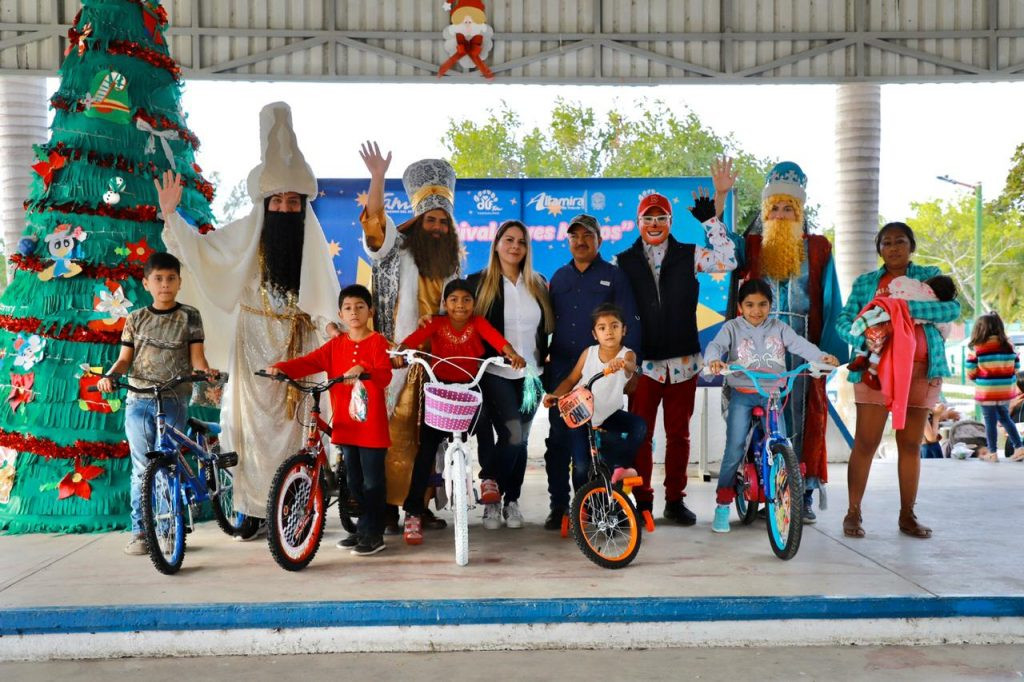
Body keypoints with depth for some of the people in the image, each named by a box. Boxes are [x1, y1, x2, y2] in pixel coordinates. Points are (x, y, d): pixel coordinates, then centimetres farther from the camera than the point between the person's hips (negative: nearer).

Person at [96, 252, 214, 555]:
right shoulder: (136, 318, 10)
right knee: (142, 468, 2)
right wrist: (109, 376, -11)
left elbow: (197, 357, 0)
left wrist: (208, 376, -19)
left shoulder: (189, 316, 5)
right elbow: (125, 358, 9)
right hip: (138, 402, 2)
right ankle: (140, 531, 8)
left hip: (173, 402, -1)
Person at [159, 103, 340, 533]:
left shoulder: (311, 237, 2)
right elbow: (201, 248, -5)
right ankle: (253, 506, 5)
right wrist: (171, 214, -16)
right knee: (253, 419, -2)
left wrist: (327, 322, -14)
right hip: (255, 339, -1)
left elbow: (322, 289, 1)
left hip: (296, 342, 1)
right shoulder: (247, 233, 0)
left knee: (292, 420, 2)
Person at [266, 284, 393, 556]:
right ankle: (363, 528, 27)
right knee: (354, 480, 14)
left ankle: (374, 533, 9)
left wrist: (363, 369, -40)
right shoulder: (335, 345, 10)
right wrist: (281, 367, -20)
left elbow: (385, 376, -19)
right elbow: (308, 362, -2)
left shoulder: (378, 342, -5)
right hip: (345, 424, 6)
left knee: (372, 481, 0)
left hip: (371, 424, -5)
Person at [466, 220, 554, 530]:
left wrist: (545, 365, 9)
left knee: (520, 439, 8)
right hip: (496, 374, -4)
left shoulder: (538, 284, 10)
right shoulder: (479, 282, 0)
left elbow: (547, 329, 14)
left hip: (530, 375, 4)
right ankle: (490, 484, 5)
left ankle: (511, 501, 19)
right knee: (512, 435, -17)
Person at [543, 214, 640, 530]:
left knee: (590, 443, -4)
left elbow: (630, 324, 0)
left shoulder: (614, 276, 3)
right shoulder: (559, 276, 16)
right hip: (560, 369, 4)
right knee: (558, 439, 4)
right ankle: (558, 506, 13)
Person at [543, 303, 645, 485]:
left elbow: (631, 366, -39)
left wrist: (622, 363, -64)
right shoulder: (588, 353, -8)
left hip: (609, 415, 0)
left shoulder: (627, 354, -13)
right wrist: (554, 395, -16)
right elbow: (571, 380, 1)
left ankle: (619, 466, -13)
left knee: (639, 425, -25)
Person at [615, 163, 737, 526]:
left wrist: (710, 217, -11)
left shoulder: (688, 256, 7)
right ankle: (642, 502, 13)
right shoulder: (623, 262, 6)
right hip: (642, 362, 0)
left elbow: (728, 260, -8)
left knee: (679, 434, 8)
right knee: (639, 434, 2)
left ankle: (675, 500, 19)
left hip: (682, 362, 1)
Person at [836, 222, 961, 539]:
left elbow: (953, 308, -7)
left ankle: (908, 515, 16)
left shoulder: (929, 275, 11)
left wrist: (906, 305, -18)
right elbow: (843, 320, 2)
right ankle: (853, 512, 6)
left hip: (920, 370, 1)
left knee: (910, 444, 7)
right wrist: (864, 339, -19)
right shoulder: (865, 282, 12)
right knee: (865, 442, -4)